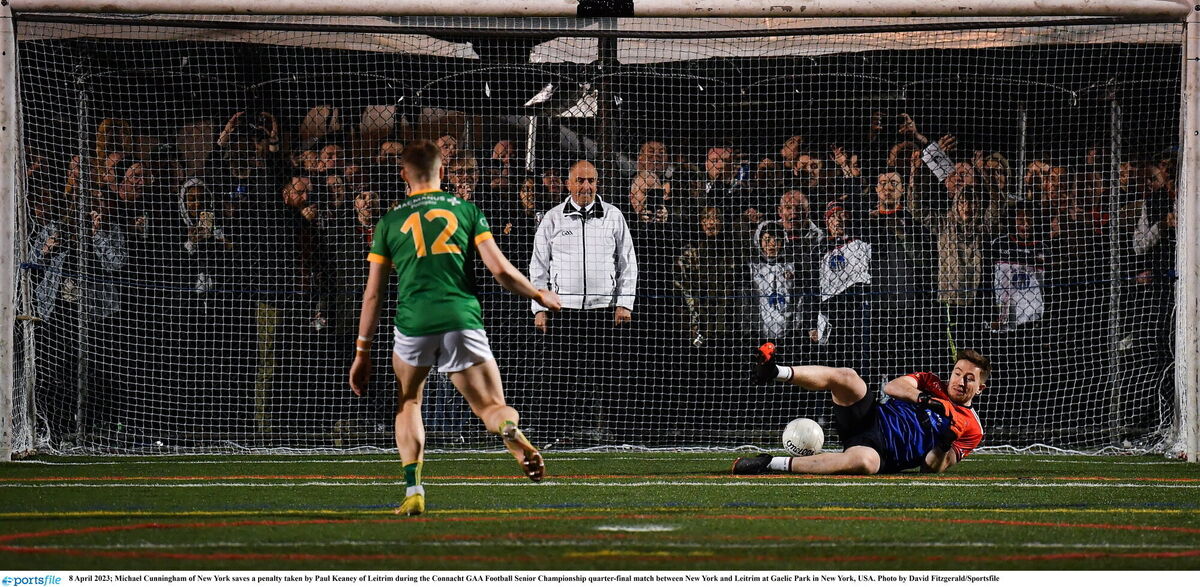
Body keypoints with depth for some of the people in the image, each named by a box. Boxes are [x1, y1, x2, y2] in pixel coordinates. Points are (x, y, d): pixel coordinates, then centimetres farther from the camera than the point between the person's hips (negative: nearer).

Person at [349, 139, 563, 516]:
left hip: (413, 323, 0)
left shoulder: (390, 222, 14)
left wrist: (362, 352, 18)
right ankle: (511, 429, -33)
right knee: (493, 408, 7)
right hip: (462, 322, 0)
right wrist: (539, 295, 22)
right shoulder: (465, 210, 13)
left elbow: (372, 294, 13)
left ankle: (413, 490, 6)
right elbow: (500, 269, 4)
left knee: (408, 402, 25)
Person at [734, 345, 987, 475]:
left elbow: (933, 468, 4)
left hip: (883, 452, -4)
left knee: (866, 461, -43)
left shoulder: (972, 429, 13)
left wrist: (943, 447, -18)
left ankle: (771, 465, -45)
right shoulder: (931, 383, 21)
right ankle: (775, 372, -36)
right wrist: (921, 398, -15)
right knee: (845, 377, -27)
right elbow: (892, 387, 2)